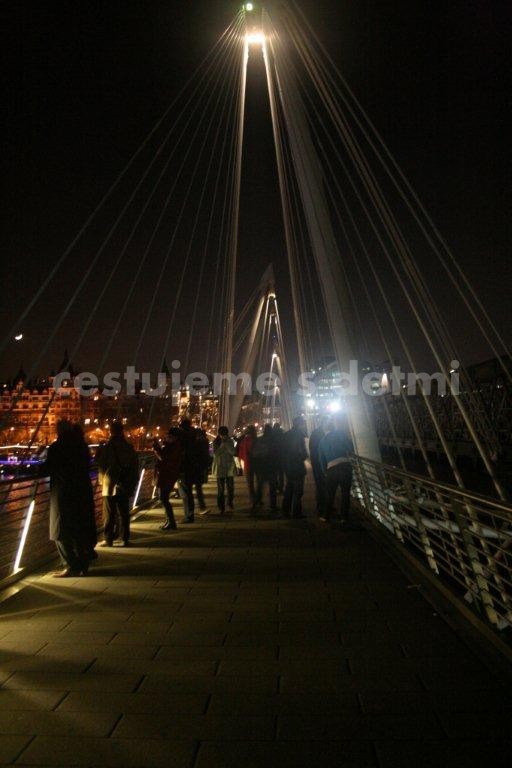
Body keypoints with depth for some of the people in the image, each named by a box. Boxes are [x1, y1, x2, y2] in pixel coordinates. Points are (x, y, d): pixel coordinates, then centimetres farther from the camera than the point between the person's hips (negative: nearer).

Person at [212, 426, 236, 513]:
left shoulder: (230, 441, 4)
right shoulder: (216, 442, 1)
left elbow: (232, 452, -8)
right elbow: (215, 453, -10)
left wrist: (226, 444, -15)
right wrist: (222, 445, -17)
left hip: (229, 467, 1)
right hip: (219, 468, -1)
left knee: (230, 488, 4)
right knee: (221, 489, 0)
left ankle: (230, 505, 25)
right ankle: (222, 508, 8)